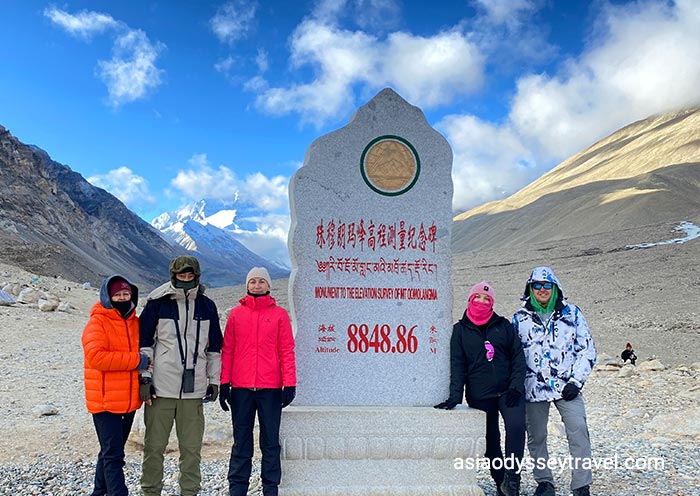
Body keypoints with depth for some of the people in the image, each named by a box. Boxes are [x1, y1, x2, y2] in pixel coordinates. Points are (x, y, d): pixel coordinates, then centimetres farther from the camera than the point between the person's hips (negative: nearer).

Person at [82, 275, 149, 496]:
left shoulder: (136, 323, 10)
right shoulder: (98, 322, -9)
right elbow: (95, 357, -22)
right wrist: (135, 361, -21)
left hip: (129, 402, 7)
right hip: (105, 401, -6)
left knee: (112, 452, 18)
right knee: (113, 455, -6)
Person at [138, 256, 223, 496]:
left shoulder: (207, 306, 9)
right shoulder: (157, 304, 0)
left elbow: (214, 347, 14)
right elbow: (144, 343, 2)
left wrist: (214, 381, 12)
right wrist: (145, 378, -3)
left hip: (194, 388, 2)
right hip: (161, 386, -2)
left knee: (192, 446, 6)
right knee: (155, 445, 5)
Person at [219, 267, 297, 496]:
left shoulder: (279, 314, 4)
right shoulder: (236, 314, 8)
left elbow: (287, 351, 1)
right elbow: (227, 350, 7)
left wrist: (289, 383, -7)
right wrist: (224, 383, 1)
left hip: (271, 388, -1)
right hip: (241, 388, 1)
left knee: (270, 442, 6)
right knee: (241, 441, 9)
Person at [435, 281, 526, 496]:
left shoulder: (504, 325, 8)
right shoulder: (460, 330, 7)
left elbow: (518, 356, 5)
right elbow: (457, 365, 3)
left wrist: (516, 386, -7)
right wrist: (455, 396, -6)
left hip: (508, 391, 0)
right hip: (479, 396, 1)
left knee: (516, 426, -23)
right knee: (490, 441, 5)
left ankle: (512, 476, -12)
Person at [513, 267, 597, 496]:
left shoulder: (572, 313, 4)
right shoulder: (520, 318, 6)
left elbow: (587, 349, 4)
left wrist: (576, 382, -5)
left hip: (567, 387, -1)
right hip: (534, 388, 1)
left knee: (578, 433, -10)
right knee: (536, 437, 8)